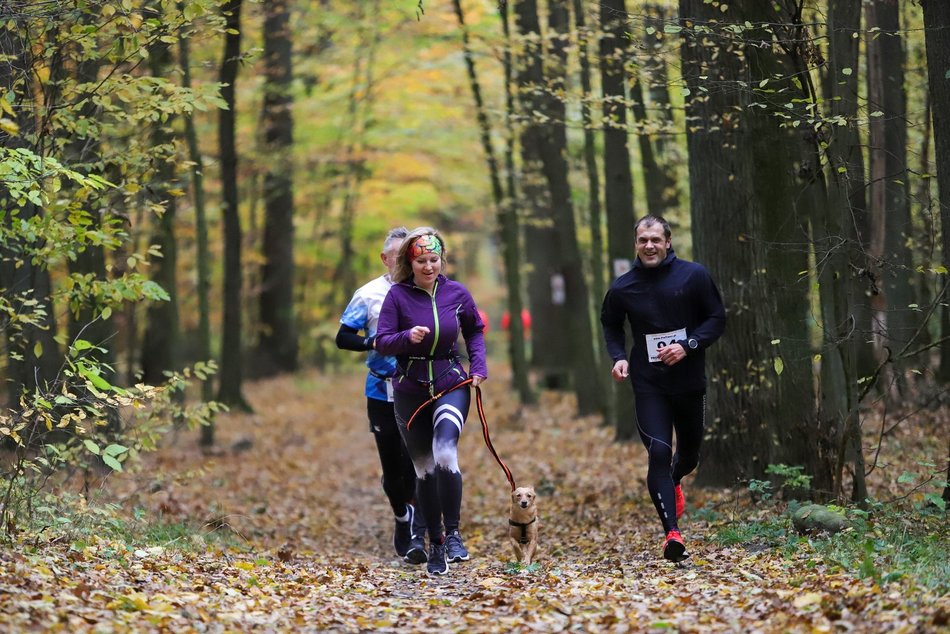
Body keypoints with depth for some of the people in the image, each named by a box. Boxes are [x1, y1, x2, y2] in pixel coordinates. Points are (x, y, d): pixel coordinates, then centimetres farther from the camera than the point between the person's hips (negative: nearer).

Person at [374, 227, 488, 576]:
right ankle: (435, 544, 19)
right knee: (424, 467, 7)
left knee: (445, 451, -25)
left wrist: (479, 364, 0)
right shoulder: (398, 295, -7)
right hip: (410, 390, 1)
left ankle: (452, 533, -14)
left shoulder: (457, 293, -2)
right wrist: (407, 337, -28)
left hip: (451, 385, -1)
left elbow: (475, 330, 15)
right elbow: (382, 342, -8)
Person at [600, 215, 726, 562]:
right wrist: (618, 357, -3)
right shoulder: (623, 287, -3)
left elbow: (717, 318, -2)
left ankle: (673, 482, 54)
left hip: (689, 382, 1)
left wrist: (688, 345, -17)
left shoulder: (694, 275, -7)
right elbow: (611, 325, 15)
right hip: (649, 386, -1)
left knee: (689, 455, 17)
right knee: (659, 453, -18)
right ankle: (672, 533, -21)